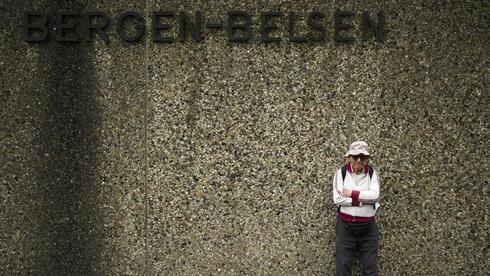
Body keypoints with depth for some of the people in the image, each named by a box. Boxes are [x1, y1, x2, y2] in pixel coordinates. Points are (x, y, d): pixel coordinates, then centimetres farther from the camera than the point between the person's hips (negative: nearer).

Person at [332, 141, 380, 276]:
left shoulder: (372, 173, 2)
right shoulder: (341, 172, -3)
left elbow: (375, 195, -13)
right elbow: (338, 199, -14)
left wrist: (352, 193, -15)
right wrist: (363, 200, -13)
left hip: (367, 226, 2)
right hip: (345, 225, -1)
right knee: (342, 265, 3)